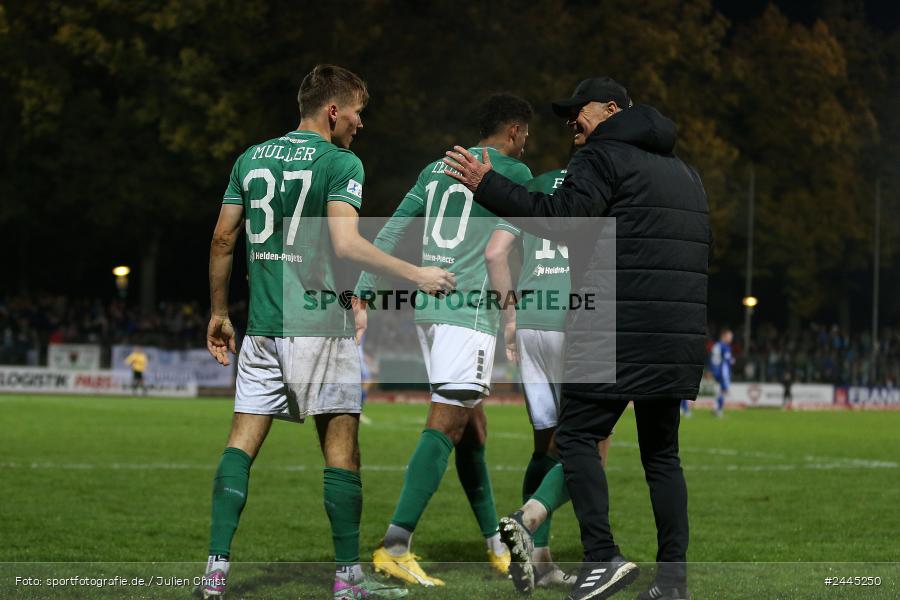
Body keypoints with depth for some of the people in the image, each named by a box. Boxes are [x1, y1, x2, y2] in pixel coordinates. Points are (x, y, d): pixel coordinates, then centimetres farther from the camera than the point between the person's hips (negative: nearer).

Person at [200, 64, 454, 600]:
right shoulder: (341, 163, -6)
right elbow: (346, 244, -18)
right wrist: (416, 274, -10)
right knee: (341, 443, 1)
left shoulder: (251, 158, 12)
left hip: (263, 326, 5)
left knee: (244, 439, 5)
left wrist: (219, 313, 22)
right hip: (320, 325, -5)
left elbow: (223, 240, 13)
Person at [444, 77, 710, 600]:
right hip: (681, 335, 8)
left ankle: (604, 557, -16)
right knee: (662, 450, 11)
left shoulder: (604, 156, -2)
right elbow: (703, 249, 27)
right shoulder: (684, 172, 25)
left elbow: (562, 217, -16)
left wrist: (486, 184, -12)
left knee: (578, 435, -4)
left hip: (619, 331, -8)